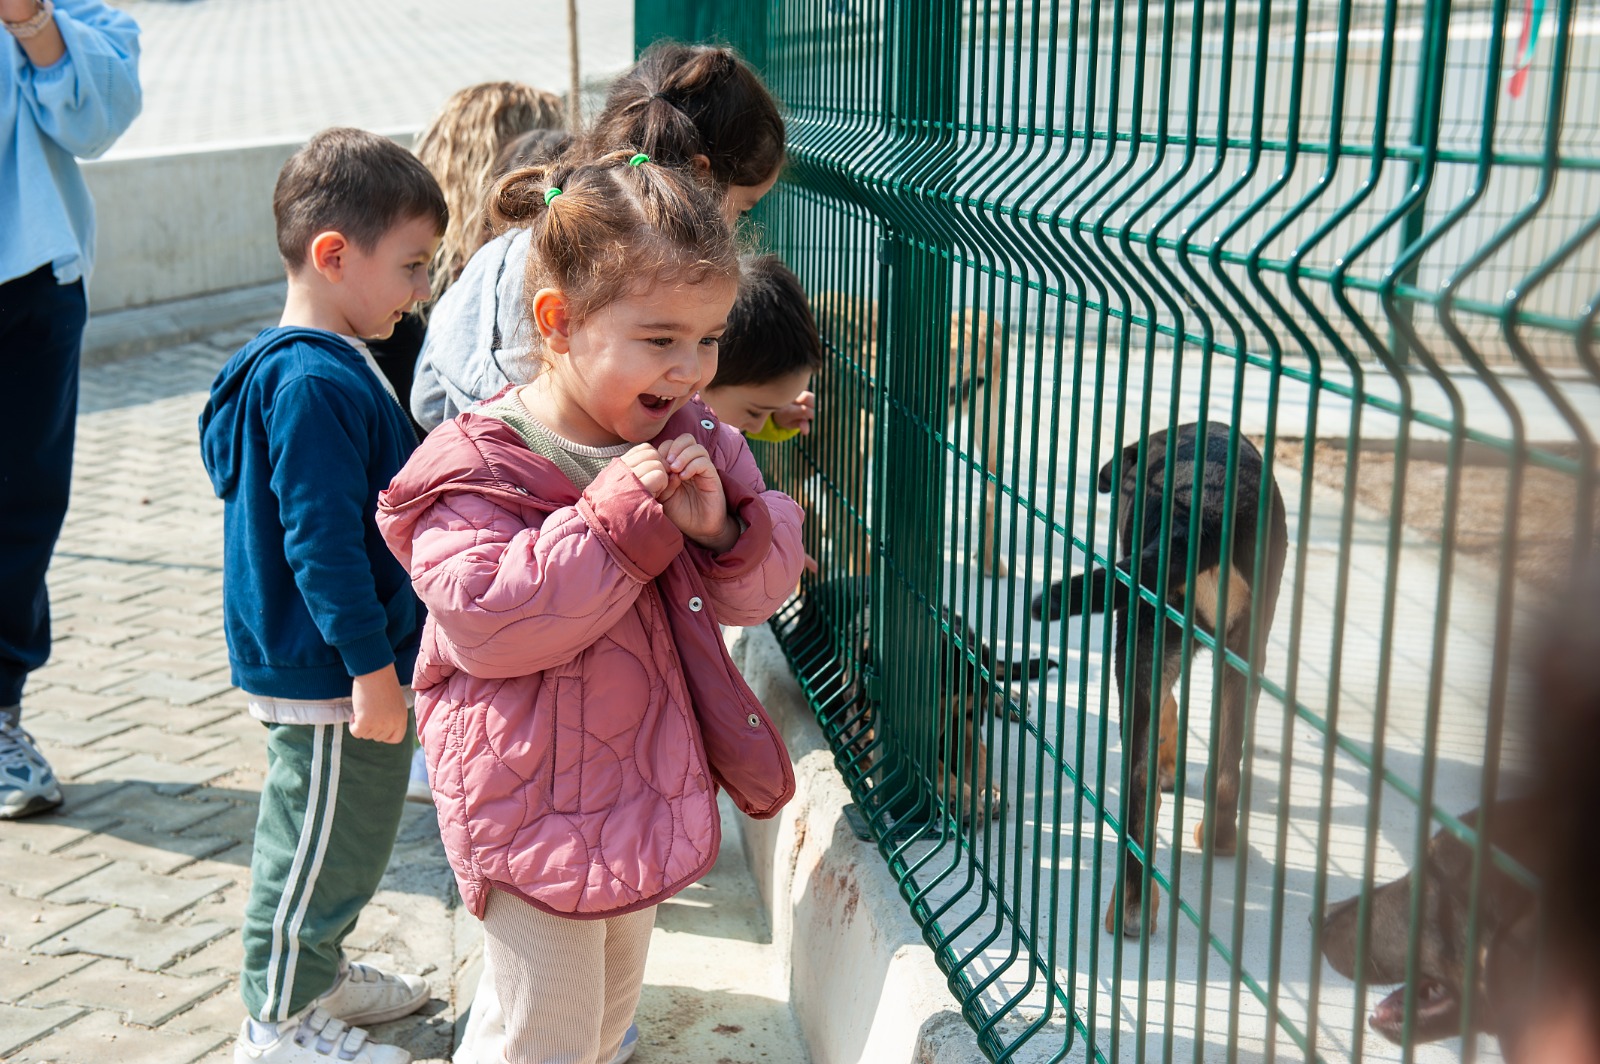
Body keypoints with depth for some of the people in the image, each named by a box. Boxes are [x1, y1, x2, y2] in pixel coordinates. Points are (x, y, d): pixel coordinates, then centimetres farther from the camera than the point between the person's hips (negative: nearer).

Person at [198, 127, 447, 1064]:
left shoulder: (327, 365, 10)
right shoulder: (314, 385, -24)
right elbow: (322, 540, -26)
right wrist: (373, 667, -22)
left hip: (333, 664, 10)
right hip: (326, 673, -10)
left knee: (349, 833, 24)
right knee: (325, 839, 5)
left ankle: (318, 971, 42)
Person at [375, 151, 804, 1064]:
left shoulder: (694, 442, -1)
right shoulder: (476, 470, -20)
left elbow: (761, 588, 1)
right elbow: (486, 625, -32)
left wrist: (723, 526, -22)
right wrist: (618, 514, -32)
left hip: (651, 787, 7)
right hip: (538, 808, -7)